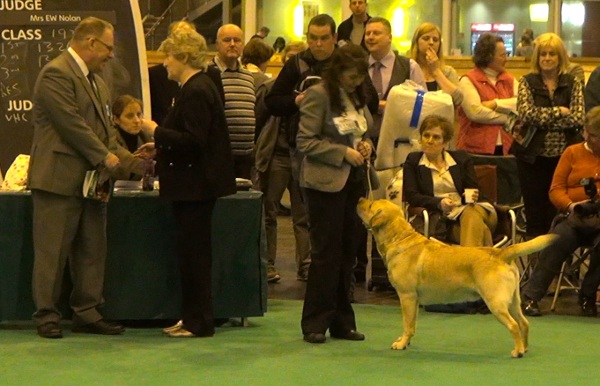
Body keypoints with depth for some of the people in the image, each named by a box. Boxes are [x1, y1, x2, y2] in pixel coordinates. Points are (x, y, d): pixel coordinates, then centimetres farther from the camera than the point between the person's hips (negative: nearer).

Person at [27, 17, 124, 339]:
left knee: (92, 250, 9)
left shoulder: (97, 82, 20)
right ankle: (46, 316, 3)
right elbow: (70, 123, -18)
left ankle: (87, 313, 15)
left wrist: (118, 156, 2)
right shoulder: (56, 74, -12)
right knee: (53, 252, -3)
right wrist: (103, 156, -15)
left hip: (91, 179, 9)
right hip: (59, 179, -9)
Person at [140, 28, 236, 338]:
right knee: (193, 253, 13)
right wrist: (160, 144, 23)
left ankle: (199, 323, 1)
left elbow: (193, 140, -24)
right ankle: (193, 318, 19)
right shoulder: (198, 87, 15)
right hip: (195, 183, 11)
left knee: (193, 253, -4)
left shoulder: (196, 92, -18)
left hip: (196, 184, -11)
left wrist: (157, 131, -14)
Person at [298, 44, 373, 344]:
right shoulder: (318, 95, -9)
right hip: (326, 182, -7)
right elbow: (305, 142, -13)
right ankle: (315, 323, 2)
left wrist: (365, 145, 5)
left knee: (347, 252, 9)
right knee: (326, 253, -5)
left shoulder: (357, 96, 13)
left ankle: (341, 321, 15)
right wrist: (344, 153, -17)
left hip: (353, 180, 7)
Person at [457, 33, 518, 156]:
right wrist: (508, 118, -7)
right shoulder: (468, 81, -2)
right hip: (476, 149, -4)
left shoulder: (509, 80, 15)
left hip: (505, 149, 4)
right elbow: (475, 112, -16)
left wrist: (496, 104, -12)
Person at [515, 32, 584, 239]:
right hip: (533, 157, 0)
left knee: (558, 213, 0)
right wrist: (558, 112, -9)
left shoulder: (573, 84, 6)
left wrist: (542, 118, -11)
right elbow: (526, 113, -12)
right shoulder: (528, 82, 4)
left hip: (562, 157, 1)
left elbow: (578, 119, -7)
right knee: (535, 213, 3)